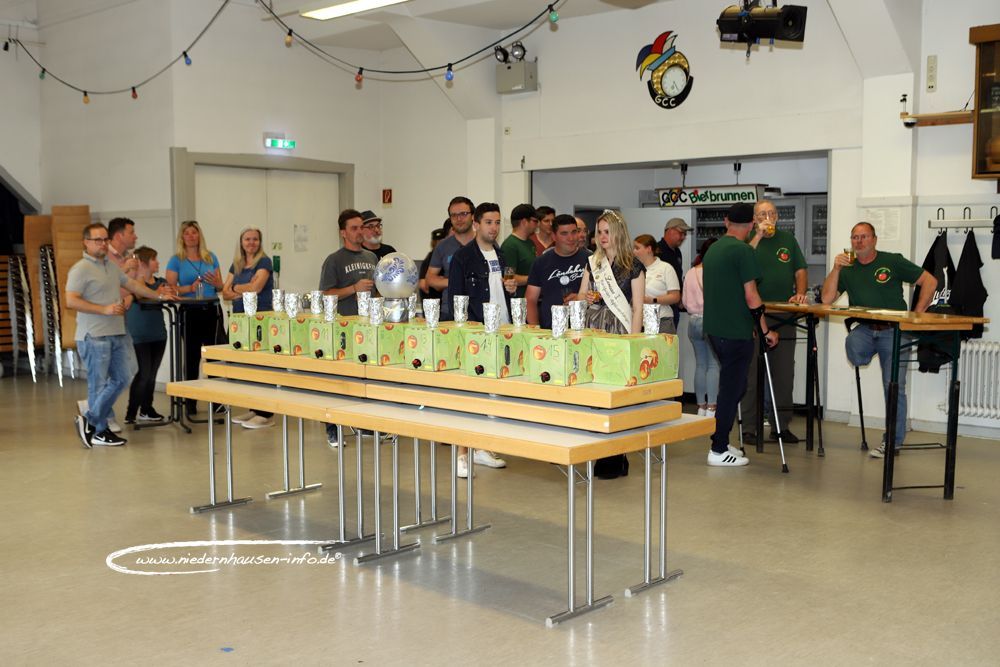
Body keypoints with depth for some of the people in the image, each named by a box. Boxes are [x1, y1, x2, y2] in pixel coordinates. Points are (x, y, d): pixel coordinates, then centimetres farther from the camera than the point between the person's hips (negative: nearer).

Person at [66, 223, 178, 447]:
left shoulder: (112, 266, 16)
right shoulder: (80, 269, -9)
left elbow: (132, 284, 27)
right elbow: (71, 301, -17)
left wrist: (159, 296, 24)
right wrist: (104, 309, -20)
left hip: (117, 334, 8)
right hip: (94, 336, -8)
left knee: (123, 378, 11)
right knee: (98, 384, -2)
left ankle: (90, 421, 19)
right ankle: (99, 432, 9)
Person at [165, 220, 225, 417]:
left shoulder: (211, 257, 11)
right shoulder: (176, 261, 3)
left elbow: (220, 287, 14)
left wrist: (215, 283, -8)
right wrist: (190, 288, -18)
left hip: (211, 312, 2)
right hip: (190, 312, -2)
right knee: (192, 356, 3)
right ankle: (191, 400, 11)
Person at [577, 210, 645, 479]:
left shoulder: (633, 266, -1)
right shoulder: (592, 263, 13)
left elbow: (637, 308, -3)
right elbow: (580, 296, 20)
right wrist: (586, 297, -4)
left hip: (620, 333, -4)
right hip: (593, 329, 4)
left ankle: (615, 460, 2)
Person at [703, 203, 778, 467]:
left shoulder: (712, 249, 13)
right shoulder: (743, 251, -13)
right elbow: (750, 296, -16)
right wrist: (766, 330, -8)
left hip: (715, 329, 8)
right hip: (736, 332, -8)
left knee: (732, 386, 18)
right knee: (731, 390, -1)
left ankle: (721, 443, 22)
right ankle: (719, 451, 3)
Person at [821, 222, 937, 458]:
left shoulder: (893, 262, 1)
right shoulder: (847, 269, 11)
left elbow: (930, 281, 1)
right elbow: (827, 299, -1)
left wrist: (916, 314, -6)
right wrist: (836, 268, -10)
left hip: (893, 330, -2)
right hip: (865, 329, 2)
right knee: (854, 353, -35)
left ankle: (893, 441, 6)